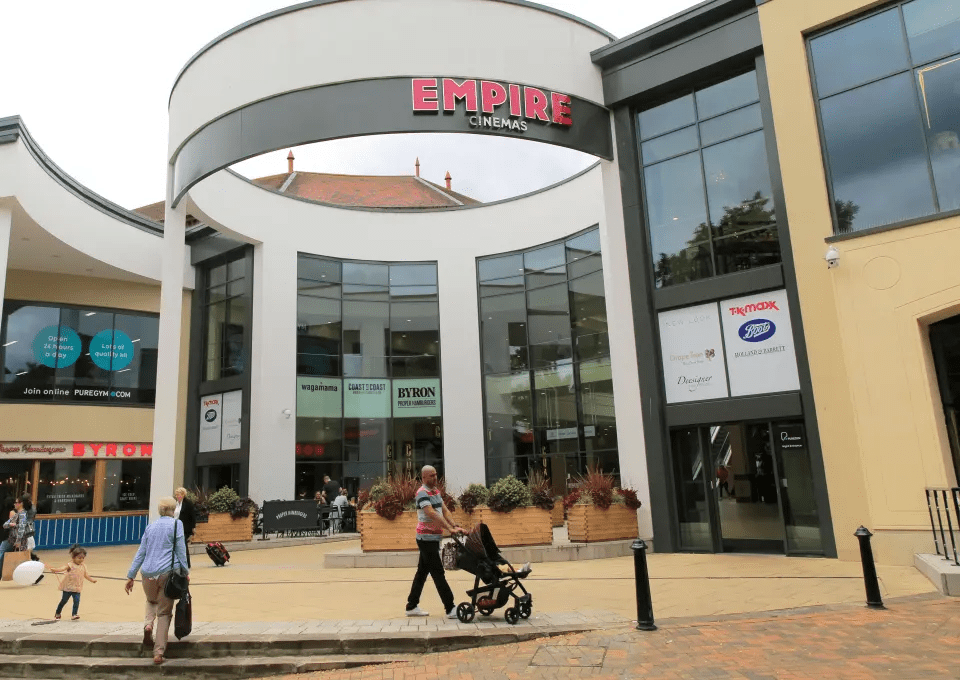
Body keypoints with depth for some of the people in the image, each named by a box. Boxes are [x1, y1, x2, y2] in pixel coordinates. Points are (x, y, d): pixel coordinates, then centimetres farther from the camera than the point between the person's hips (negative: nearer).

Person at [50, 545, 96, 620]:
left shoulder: (83, 566, 5)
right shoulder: (70, 565, -13)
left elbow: (85, 575, 18)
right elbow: (63, 568, -31)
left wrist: (91, 580, 21)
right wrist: (55, 570, -48)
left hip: (77, 588, 3)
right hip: (68, 587, -3)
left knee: (76, 601, -8)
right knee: (64, 601, 11)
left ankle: (74, 615, 3)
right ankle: (57, 614, 34)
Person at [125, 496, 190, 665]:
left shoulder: (150, 526, 12)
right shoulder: (176, 524, 0)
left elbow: (141, 552, 14)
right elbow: (180, 550, -4)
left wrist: (131, 576, 19)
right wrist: (185, 571, 3)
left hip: (148, 573, 4)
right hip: (167, 573, -4)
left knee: (151, 601, 30)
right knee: (164, 613, 6)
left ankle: (148, 624, 2)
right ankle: (159, 652, 1)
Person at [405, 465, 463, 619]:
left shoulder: (436, 491, 13)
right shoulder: (422, 493, -16)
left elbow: (444, 511, 9)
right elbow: (432, 514, -27)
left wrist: (455, 526, -5)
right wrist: (450, 529, -32)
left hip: (433, 538, 9)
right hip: (426, 538, -9)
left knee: (422, 572, 13)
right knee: (438, 573, -6)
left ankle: (412, 606, 21)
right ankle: (450, 609, -4)